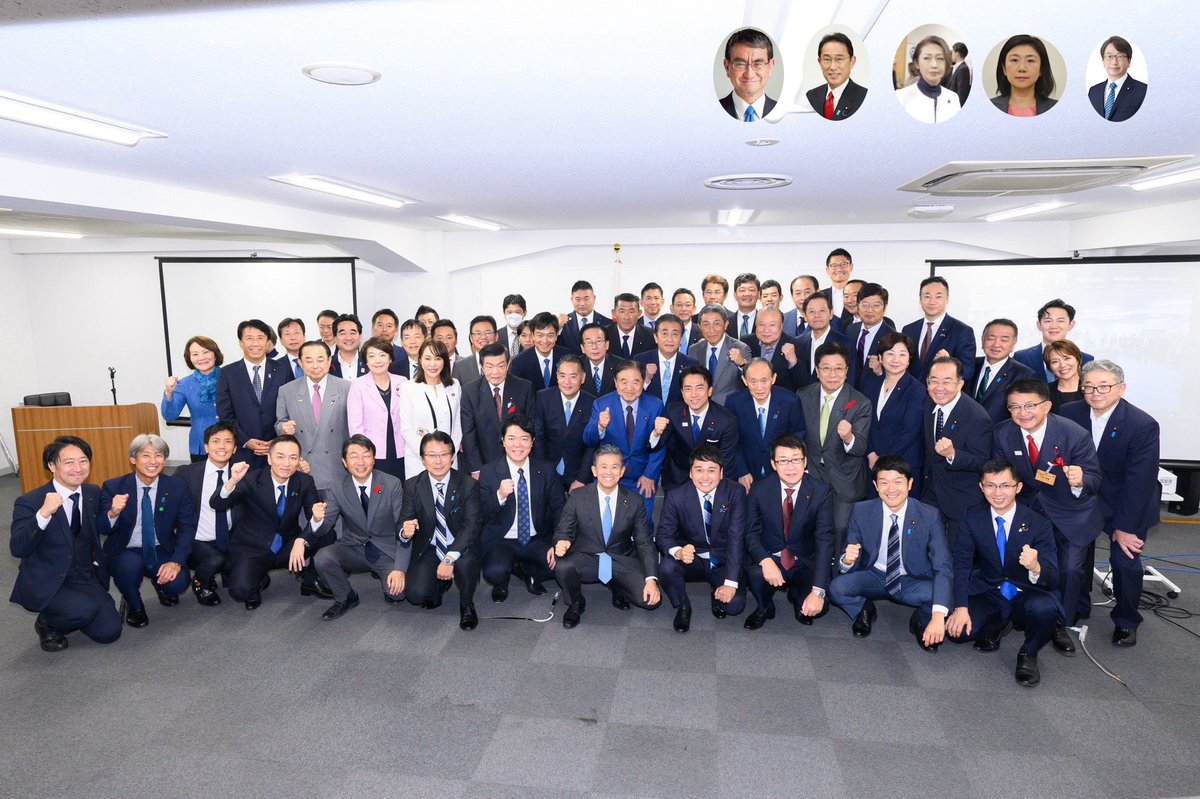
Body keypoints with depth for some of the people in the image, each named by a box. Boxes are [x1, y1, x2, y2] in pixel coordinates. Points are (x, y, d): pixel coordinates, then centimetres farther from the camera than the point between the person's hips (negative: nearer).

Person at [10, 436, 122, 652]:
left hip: (85, 578, 5)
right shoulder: (29, 502, -13)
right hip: (45, 583, -5)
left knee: (109, 632, -9)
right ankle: (46, 623, 3)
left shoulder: (93, 494, 2)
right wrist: (43, 514, -37)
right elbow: (17, 549, -26)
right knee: (85, 610, -31)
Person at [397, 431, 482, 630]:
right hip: (428, 550, 2)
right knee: (415, 595, -20)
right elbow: (405, 521, -3)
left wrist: (450, 558, -31)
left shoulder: (468, 485, -10)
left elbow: (471, 525, -18)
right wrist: (405, 532, -30)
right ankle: (440, 584, 18)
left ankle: (466, 606, -3)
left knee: (465, 562, -36)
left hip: (460, 548, -2)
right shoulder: (412, 486, -2)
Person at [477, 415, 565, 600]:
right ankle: (502, 580, 8)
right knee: (494, 573, -32)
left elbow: (559, 509, 1)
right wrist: (500, 496, -28)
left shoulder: (547, 471, 1)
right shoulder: (488, 472, -4)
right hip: (501, 542, -2)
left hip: (537, 541, 2)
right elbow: (482, 516, -7)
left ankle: (526, 571, 9)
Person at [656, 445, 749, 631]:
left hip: (724, 561, 0)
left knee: (734, 605, -24)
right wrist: (678, 552, -37)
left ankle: (717, 591, 13)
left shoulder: (735, 493, -13)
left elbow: (736, 538, -18)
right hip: (692, 559, 0)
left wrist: (730, 583, -24)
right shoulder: (676, 496, -12)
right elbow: (663, 534, -12)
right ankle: (683, 606, 0)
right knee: (667, 567, -31)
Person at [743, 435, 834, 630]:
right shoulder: (759, 490, -9)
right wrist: (765, 560, -31)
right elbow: (751, 533, -7)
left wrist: (818, 591, -28)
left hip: (805, 562, 0)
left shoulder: (821, 492, -12)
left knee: (818, 607, -24)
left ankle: (796, 594, 14)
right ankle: (764, 608, 3)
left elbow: (825, 540, -18)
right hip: (770, 557, 0)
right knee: (758, 573, -34)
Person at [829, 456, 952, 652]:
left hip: (913, 583, -1)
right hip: (874, 577, 1)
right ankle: (865, 611, 7)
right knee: (837, 587, -29)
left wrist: (938, 616, -35)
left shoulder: (929, 515, -16)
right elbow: (850, 564, -8)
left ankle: (921, 621, 4)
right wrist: (847, 560, -36)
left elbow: (942, 568, -21)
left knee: (946, 596, -32)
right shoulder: (861, 511, -12)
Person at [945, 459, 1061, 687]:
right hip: (987, 594, 2)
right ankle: (996, 625, 13)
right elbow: (962, 564, -10)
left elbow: (1052, 580, -18)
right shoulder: (972, 519, -7)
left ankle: (1028, 654, -2)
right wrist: (961, 607, -25)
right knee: (955, 630, -23)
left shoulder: (1038, 523, -14)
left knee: (1045, 608, -36)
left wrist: (1035, 567, -44)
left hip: (1026, 596, -1)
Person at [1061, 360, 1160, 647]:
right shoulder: (1070, 414, -12)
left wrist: (1124, 526, -20)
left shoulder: (1143, 425, -21)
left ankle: (1126, 622, 16)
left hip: (1129, 503, -3)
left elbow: (1139, 481, -21)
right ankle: (1075, 609, 24)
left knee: (1125, 560, -8)